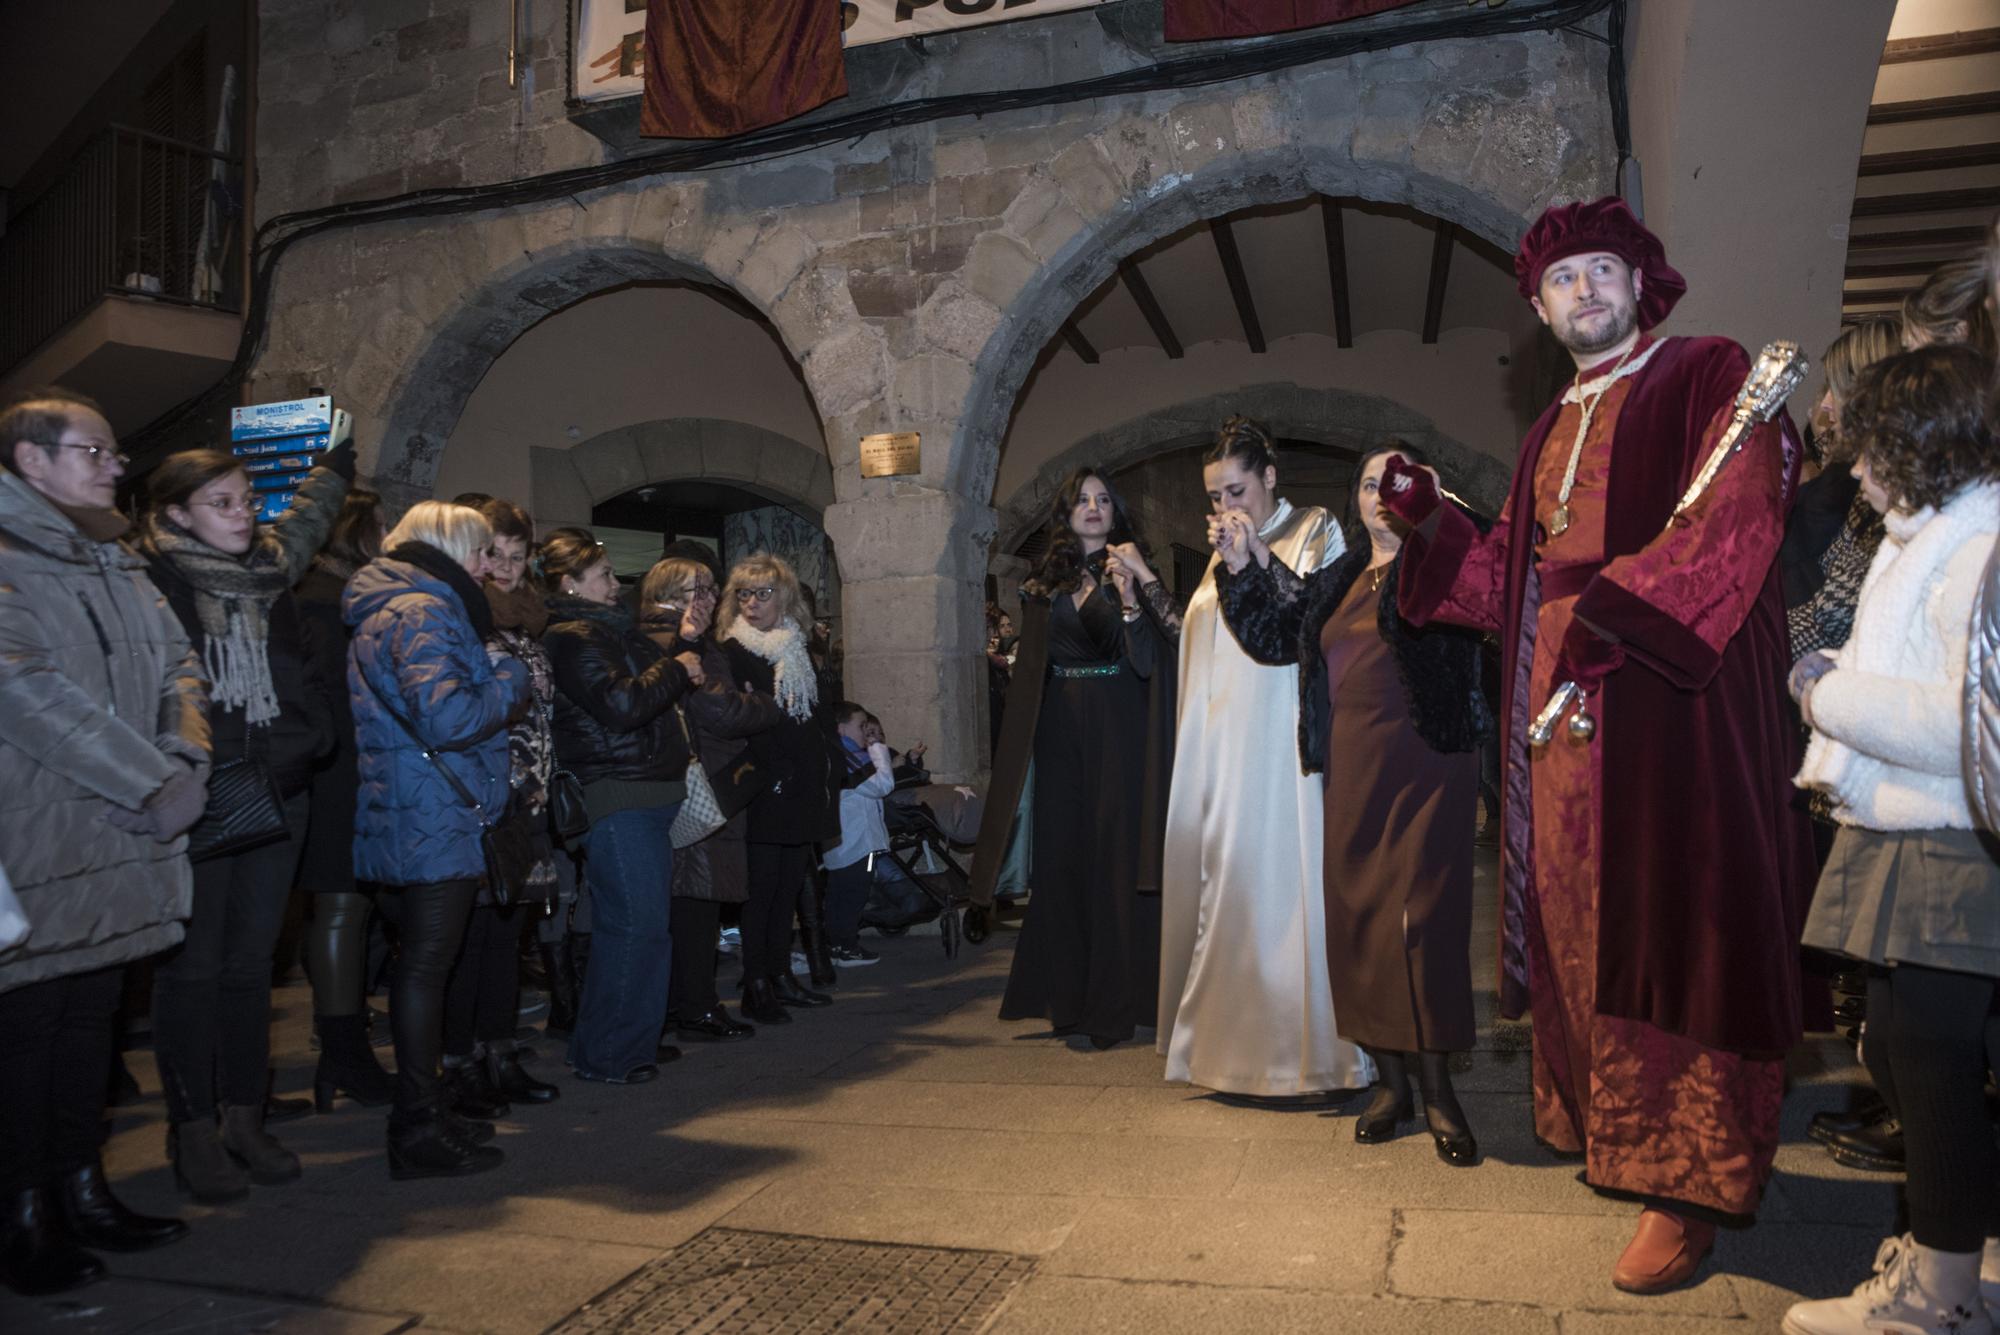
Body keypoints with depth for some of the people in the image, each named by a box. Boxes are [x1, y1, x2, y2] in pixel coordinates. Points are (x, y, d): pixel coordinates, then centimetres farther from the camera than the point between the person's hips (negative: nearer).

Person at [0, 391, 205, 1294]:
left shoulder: (118, 565, 16)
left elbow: (178, 664, 15)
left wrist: (186, 760, -4)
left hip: (124, 842, 7)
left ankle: (82, 1188, 26)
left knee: (91, 1015, 14)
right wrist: (152, 784, -17)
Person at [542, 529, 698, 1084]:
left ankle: (637, 1039, 25)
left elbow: (649, 688, 30)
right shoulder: (571, 639, -11)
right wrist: (676, 670, -10)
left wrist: (679, 663, 12)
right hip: (616, 799, -10)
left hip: (647, 795, 10)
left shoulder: (610, 630, 20)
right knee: (636, 924, -9)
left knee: (650, 923, 14)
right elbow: (621, 705, -22)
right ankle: (603, 1055, 2)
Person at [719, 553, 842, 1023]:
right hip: (764, 789, -6)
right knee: (763, 882, -5)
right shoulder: (731, 654, -5)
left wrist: (829, 769, 12)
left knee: (790, 882, 11)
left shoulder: (798, 650, 15)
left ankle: (781, 975, 20)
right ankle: (755, 986, 3)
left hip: (801, 788, 6)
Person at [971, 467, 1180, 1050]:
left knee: (1115, 853, -3)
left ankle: (1115, 1005, 4)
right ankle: (1067, 996, 14)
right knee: (1062, 854, 5)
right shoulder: (1045, 583, 12)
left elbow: (1148, 659, -8)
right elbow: (1029, 670, 12)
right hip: (1061, 730, 4)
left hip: (1118, 728, -3)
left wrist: (1131, 596, -23)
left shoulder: (1130, 570, 2)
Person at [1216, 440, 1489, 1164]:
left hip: (1425, 764, -6)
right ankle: (1389, 1080, 19)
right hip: (1351, 769, 6)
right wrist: (1243, 566, 10)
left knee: (1422, 917, -6)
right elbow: (1273, 635, 19)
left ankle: (1437, 1089, 5)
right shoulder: (1339, 580, 18)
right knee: (1359, 918, 7)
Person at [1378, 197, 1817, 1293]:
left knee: (1671, 922, -5)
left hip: (1673, 703, -6)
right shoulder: (1551, 433, 21)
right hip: (1560, 714, 6)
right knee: (1578, 919, 8)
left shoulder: (1709, 381, 2)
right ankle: (1604, 1124, 21)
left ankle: (1688, 1181, 4)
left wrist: (1613, 608, -23)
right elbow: (1509, 580, 15)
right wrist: (1428, 519, 3)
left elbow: (1734, 520, -14)